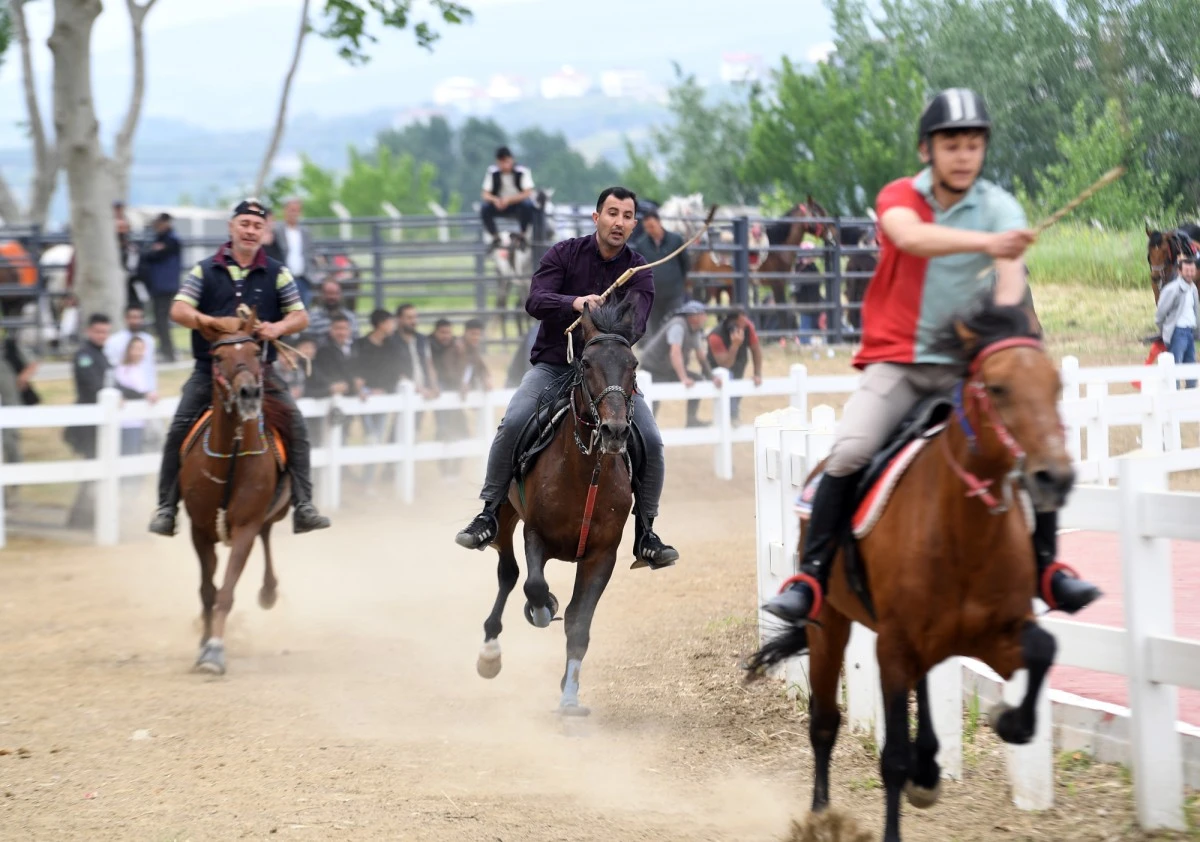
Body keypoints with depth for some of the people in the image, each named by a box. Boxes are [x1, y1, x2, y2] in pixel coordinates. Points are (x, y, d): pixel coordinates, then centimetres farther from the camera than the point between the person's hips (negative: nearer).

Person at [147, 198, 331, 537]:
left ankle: (303, 507, -9)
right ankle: (166, 508, -4)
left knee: (296, 426, -14)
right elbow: (178, 310, -3)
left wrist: (278, 327, -18)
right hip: (211, 367, 0)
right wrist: (209, 322, -22)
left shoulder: (277, 274, 7)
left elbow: (301, 317, 4)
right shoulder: (205, 270, 6)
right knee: (178, 429, -13)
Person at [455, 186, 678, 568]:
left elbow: (636, 321, -18)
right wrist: (574, 303, -38)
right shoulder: (565, 254, -4)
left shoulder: (638, 272, -2)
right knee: (514, 422, -26)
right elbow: (535, 301, -19)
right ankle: (489, 512, -13)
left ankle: (644, 533, -2)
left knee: (651, 440, -16)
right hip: (553, 364, -1)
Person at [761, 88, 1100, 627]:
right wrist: (985, 241, -45)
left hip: (966, 363, 1)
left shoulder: (1000, 210, -3)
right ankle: (810, 578, -16)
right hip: (896, 360, -1)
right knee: (849, 452, -23)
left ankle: (1046, 568, 1)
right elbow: (911, 237, -29)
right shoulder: (899, 197, -4)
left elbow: (1010, 282, -19)